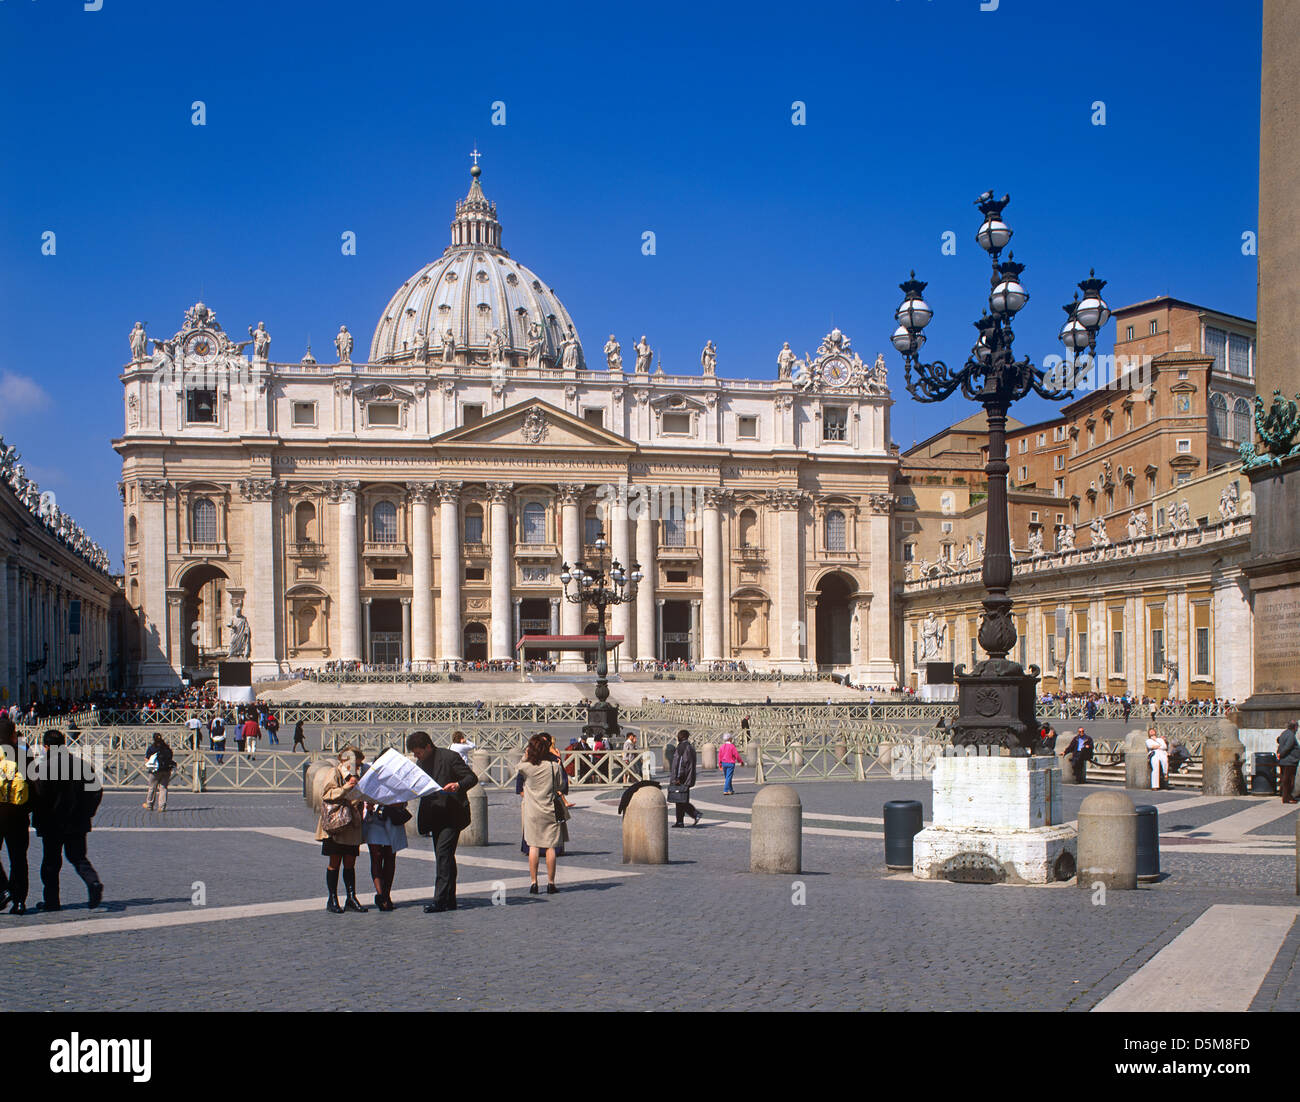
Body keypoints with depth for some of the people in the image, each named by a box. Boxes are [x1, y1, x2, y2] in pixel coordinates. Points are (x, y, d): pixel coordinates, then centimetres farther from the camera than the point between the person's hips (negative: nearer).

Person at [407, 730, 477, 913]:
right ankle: (449, 900, 14)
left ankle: (440, 900, -18)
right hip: (435, 816, 8)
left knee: (443, 852, -16)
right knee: (444, 857, 9)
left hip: (452, 814, -8)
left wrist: (458, 785, -30)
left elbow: (472, 777, -11)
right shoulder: (421, 763, 12)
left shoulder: (449, 757, -10)